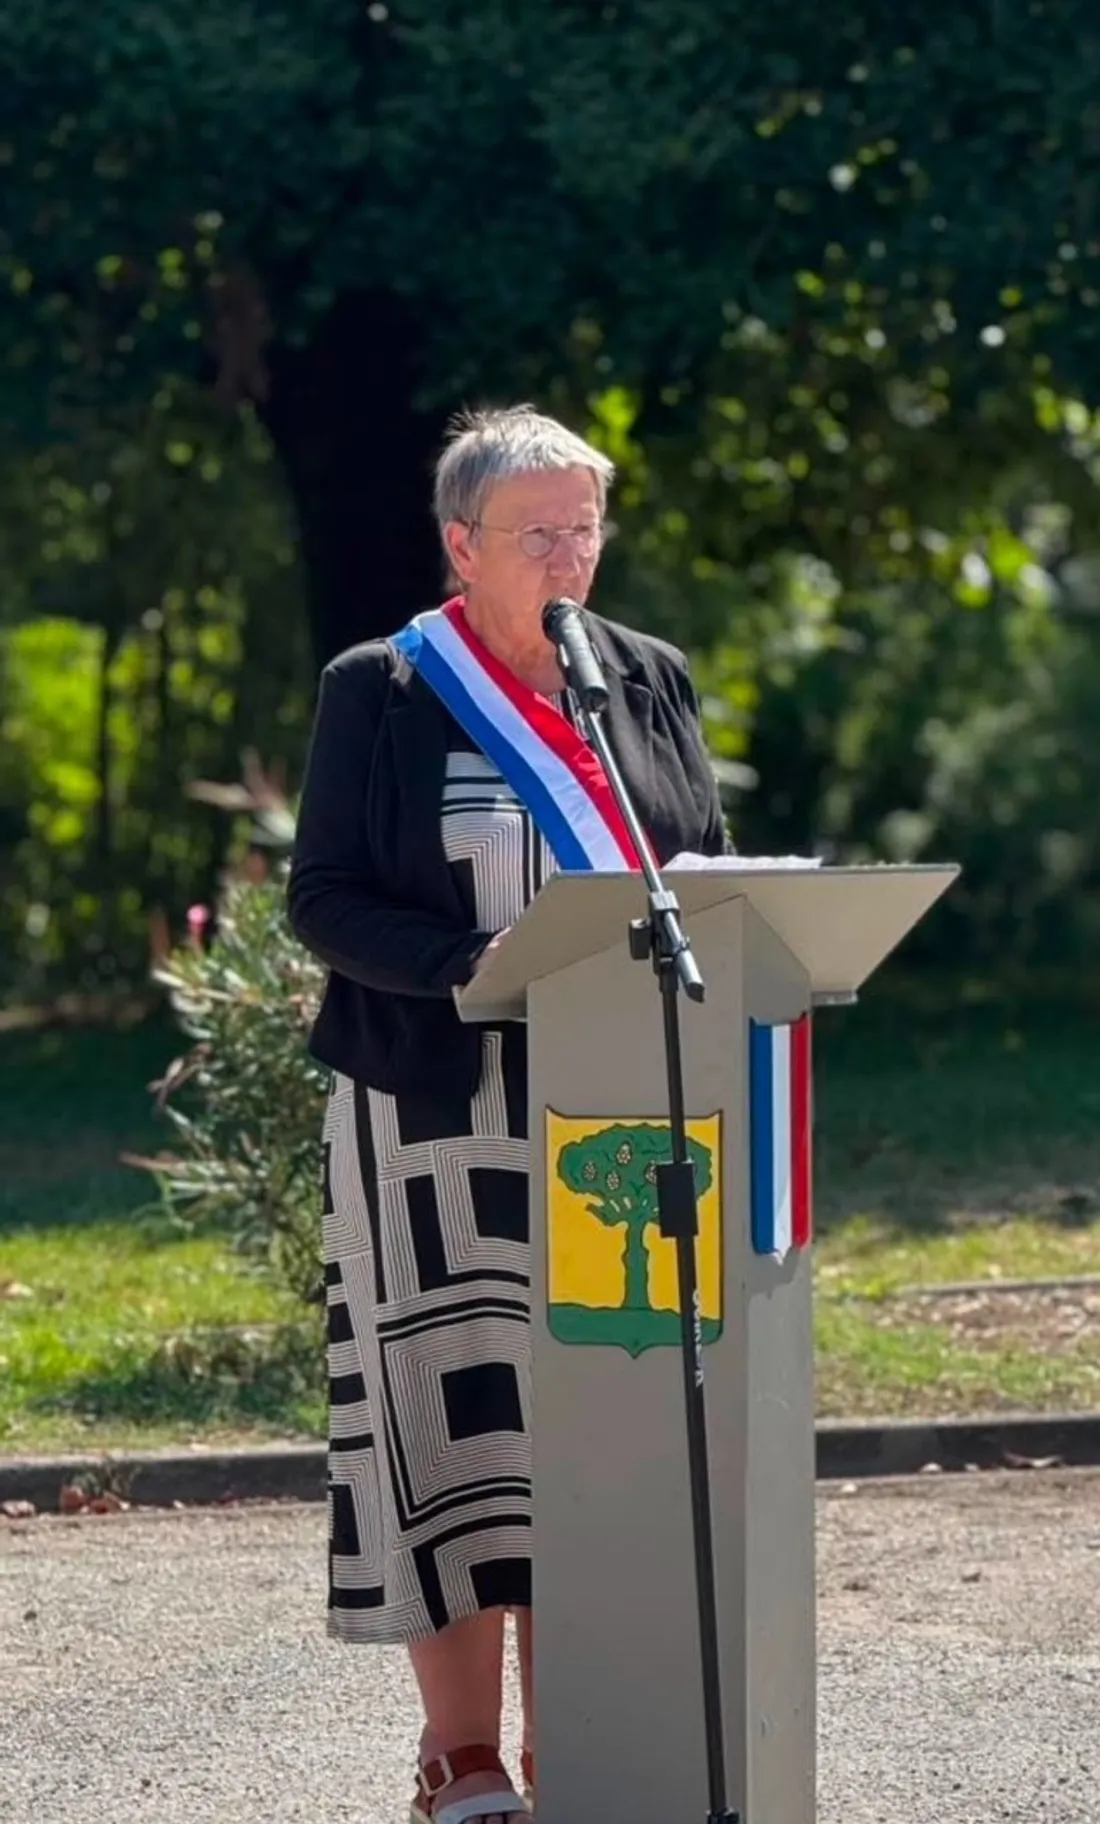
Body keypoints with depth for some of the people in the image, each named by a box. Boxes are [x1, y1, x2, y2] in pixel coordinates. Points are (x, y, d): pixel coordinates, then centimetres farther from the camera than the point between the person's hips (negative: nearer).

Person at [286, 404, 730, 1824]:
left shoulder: (649, 681, 11)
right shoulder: (378, 693, 0)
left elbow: (709, 876, 15)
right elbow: (322, 899, -4)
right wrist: (470, 963, -20)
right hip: (438, 1107, -3)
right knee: (455, 1410, -5)